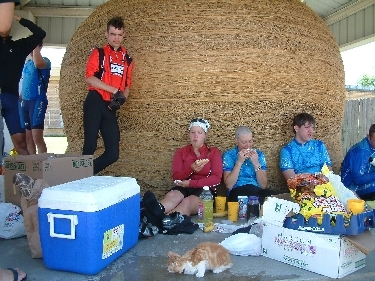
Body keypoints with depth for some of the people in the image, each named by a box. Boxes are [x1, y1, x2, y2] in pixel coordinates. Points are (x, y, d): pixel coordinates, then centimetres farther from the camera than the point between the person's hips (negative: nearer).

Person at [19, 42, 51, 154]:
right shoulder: (27, 63, 19)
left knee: (37, 137, -14)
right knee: (28, 137, 6)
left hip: (37, 100, -7)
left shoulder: (44, 61, -2)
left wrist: (35, 46, -15)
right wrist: (21, 99, 13)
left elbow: (38, 63, -27)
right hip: (25, 102, 7)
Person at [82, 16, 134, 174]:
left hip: (111, 107, 5)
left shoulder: (127, 60, 18)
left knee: (113, 154, 1)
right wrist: (114, 91, -14)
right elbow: (89, 78, -8)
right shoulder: (98, 53, 5)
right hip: (95, 103, -4)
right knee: (90, 146, -9)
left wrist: (122, 98, -1)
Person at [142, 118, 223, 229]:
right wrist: (191, 168, -19)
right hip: (184, 187, 2)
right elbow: (176, 177, 2)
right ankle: (157, 210, -69)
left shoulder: (214, 152, 7)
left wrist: (191, 183, -14)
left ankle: (171, 217, -69)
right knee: (172, 195, -35)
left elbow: (216, 178, -5)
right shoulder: (181, 152, 14)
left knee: (188, 201, -37)